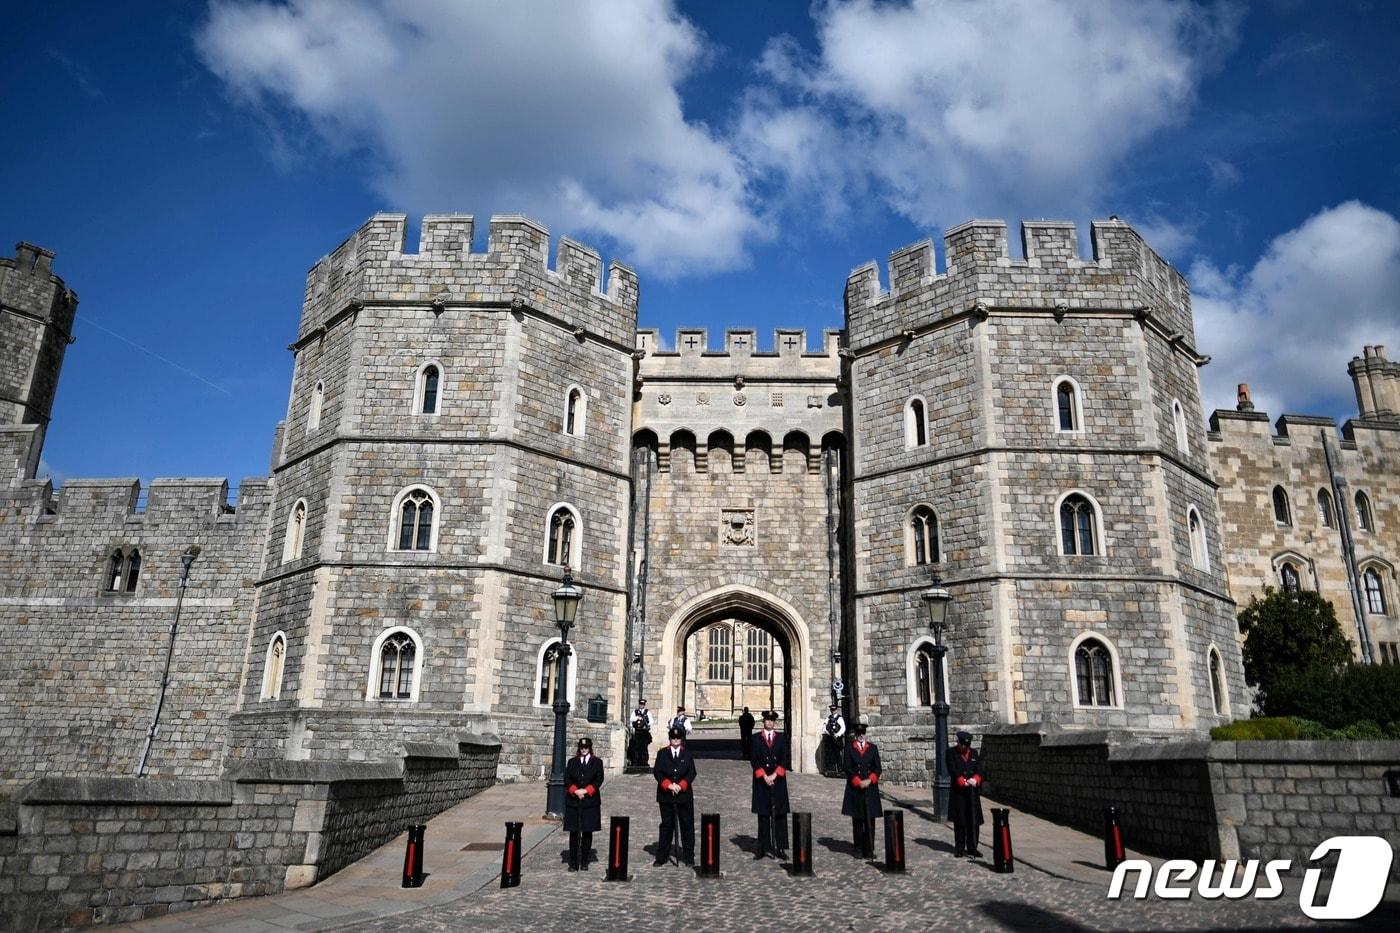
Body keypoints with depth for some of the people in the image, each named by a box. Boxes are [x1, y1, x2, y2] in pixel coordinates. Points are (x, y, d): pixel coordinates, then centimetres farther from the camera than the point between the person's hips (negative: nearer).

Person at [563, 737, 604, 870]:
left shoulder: (597, 762, 6)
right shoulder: (572, 762, 9)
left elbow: (598, 781, -2)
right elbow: (567, 780, 2)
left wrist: (585, 791, -13)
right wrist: (576, 791, -13)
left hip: (590, 802, 0)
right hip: (573, 802, 0)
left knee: (587, 832, 4)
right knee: (574, 832, 0)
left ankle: (584, 862, 13)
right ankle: (573, 862, 4)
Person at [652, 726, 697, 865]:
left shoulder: (687, 754, 7)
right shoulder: (662, 754, 6)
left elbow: (692, 773, 1)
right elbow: (657, 772, -1)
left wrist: (680, 785, -12)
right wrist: (669, 785, -14)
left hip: (684, 795, 0)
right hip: (666, 795, 0)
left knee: (687, 825, 1)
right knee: (666, 825, 6)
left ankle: (688, 856, 9)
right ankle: (662, 856, 12)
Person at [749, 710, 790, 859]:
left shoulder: (781, 738, 8)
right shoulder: (756, 738, 6)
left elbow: (785, 759, 2)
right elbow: (754, 759, -1)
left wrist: (774, 775, -9)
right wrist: (764, 776, -10)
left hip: (778, 780, 1)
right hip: (761, 781, -1)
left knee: (780, 815, 0)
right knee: (763, 816, 2)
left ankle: (780, 848, 4)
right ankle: (763, 848, 6)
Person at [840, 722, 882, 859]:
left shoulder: (873, 748, 8)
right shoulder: (849, 749, 3)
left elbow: (877, 768, 6)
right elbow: (847, 768, -2)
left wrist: (869, 780, -9)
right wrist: (858, 782, -12)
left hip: (871, 789, 1)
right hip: (855, 789, -1)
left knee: (870, 820, 1)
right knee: (857, 821, 3)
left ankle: (869, 850, 6)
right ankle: (859, 850, 10)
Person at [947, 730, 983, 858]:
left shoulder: (974, 753, 13)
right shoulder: (951, 753, 1)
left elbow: (979, 769, 2)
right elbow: (953, 771, -9)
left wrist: (975, 779, -17)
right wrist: (963, 782, -20)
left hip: (973, 792, 3)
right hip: (958, 793, -3)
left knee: (973, 821, 4)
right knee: (959, 821, 1)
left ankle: (972, 848, 13)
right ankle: (959, 848, 9)